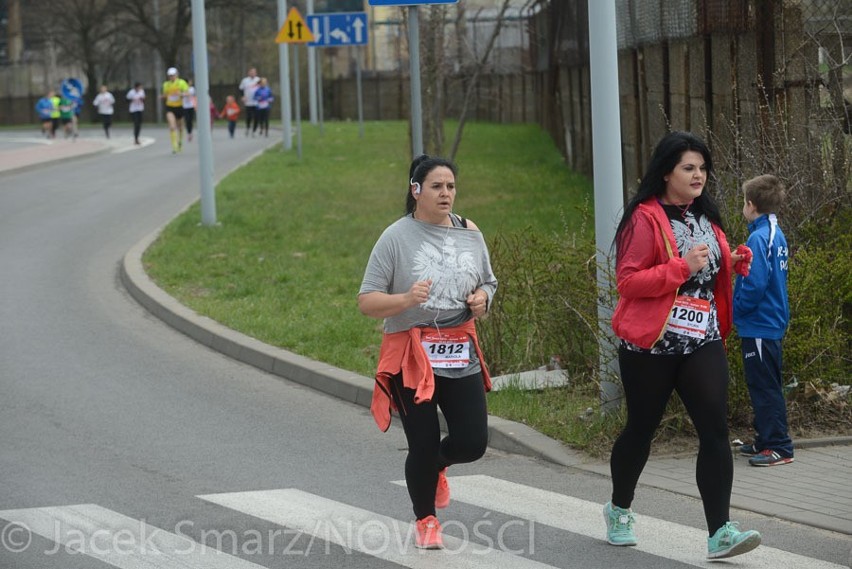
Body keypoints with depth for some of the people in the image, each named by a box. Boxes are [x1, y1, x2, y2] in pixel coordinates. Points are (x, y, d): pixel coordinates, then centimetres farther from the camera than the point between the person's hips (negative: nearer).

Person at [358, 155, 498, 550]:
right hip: (411, 354, -4)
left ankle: (435, 466, 37)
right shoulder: (397, 237, -9)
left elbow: (487, 282, 21)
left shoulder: (469, 234, 6)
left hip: (460, 353, 4)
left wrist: (482, 299, -2)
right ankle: (425, 521, 24)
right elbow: (367, 302, -10)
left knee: (472, 442, 0)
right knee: (423, 443, -1)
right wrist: (406, 300, -28)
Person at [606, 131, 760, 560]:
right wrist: (682, 266, -23)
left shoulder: (705, 217, 15)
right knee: (641, 429, 10)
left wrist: (728, 264, 6)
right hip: (651, 343, -5)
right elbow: (627, 281, -15)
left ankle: (720, 531, -15)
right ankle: (619, 509, 34)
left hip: (703, 342, 5)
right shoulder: (646, 218, -8)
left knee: (715, 430, -10)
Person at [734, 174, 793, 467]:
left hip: (759, 326, -10)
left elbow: (754, 285, -25)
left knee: (765, 387, -5)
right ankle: (766, 440, 24)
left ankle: (779, 447, -4)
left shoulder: (759, 238, -19)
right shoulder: (776, 234, 10)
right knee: (763, 385, 17)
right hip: (774, 322, 10)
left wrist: (735, 310, -11)